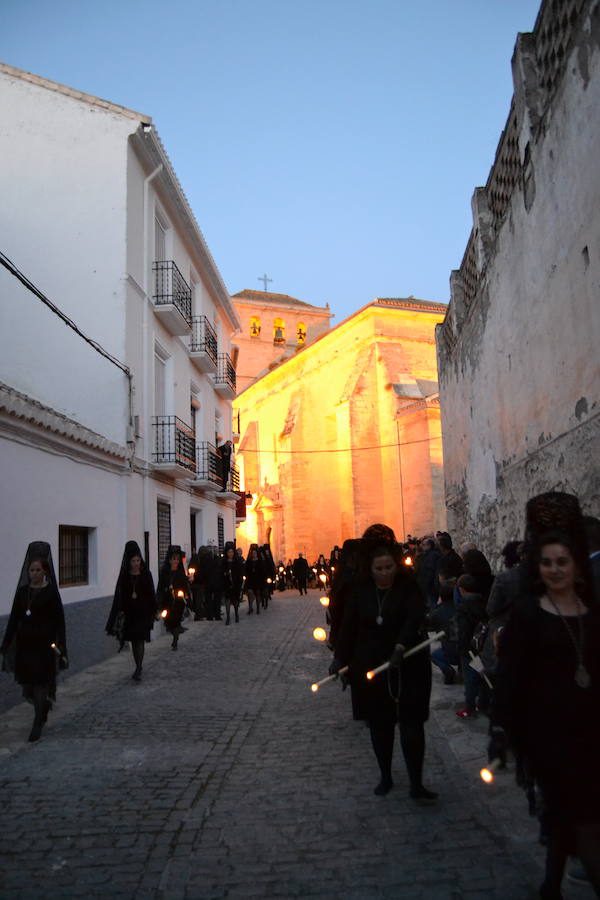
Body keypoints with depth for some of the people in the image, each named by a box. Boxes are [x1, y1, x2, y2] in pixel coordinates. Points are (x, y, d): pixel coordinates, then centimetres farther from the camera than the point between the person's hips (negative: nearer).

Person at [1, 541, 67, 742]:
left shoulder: (51, 592, -7)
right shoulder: (22, 591, 5)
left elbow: (59, 620, -8)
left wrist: (59, 646, -13)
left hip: (43, 644, -4)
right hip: (25, 643, 4)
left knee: (40, 683, -2)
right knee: (28, 684, 11)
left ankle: (38, 723, 10)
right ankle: (43, 710, 38)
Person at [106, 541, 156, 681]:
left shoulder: (146, 574, -2)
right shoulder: (125, 575, 2)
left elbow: (151, 593, 0)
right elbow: (119, 595, 2)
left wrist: (153, 612, -3)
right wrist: (119, 612, -5)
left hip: (142, 612, -3)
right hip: (129, 611, 3)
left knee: (140, 639, -10)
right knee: (134, 640, 11)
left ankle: (138, 670, -10)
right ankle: (138, 667, 25)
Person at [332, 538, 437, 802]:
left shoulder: (409, 589, -9)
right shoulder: (361, 592, 0)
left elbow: (415, 619, -24)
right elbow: (349, 626, 6)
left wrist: (400, 646, -39)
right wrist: (340, 657, 5)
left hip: (408, 668, -3)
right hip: (371, 668, 3)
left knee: (411, 722, -2)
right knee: (379, 724, 13)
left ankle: (416, 784, 7)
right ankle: (385, 777, 30)